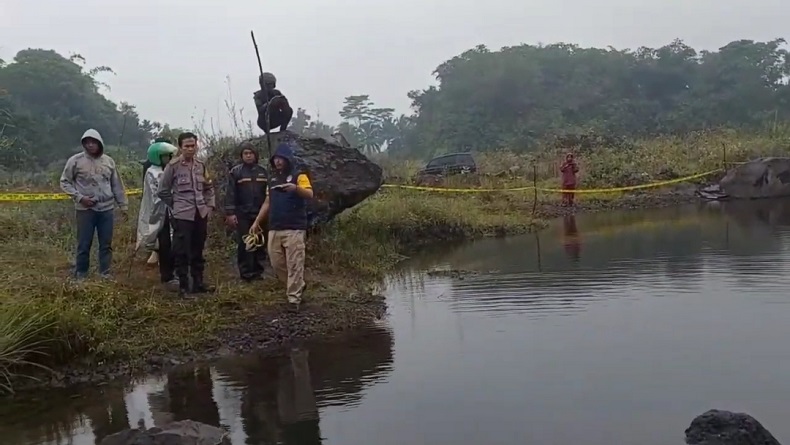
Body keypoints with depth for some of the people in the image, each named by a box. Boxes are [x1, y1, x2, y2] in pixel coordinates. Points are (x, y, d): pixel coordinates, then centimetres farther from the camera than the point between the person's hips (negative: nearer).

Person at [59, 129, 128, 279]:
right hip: (85, 209, -3)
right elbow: (65, 182, 0)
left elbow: (117, 185, 12)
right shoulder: (75, 161, -4)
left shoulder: (109, 161, 7)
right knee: (84, 245, 3)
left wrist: (123, 205, 11)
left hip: (106, 209, 3)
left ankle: (105, 275, 18)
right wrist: (79, 197, -12)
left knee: (106, 244, 8)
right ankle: (80, 276, 15)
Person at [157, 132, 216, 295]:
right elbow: (163, 191, 0)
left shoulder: (201, 165, 7)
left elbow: (209, 188, 18)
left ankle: (198, 282, 23)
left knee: (198, 251, 13)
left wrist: (210, 205, 8)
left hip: (201, 213, 5)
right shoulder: (173, 165, -7)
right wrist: (175, 205, 2)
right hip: (182, 214, -5)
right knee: (182, 251, -1)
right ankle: (183, 285, 8)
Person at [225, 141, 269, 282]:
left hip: (260, 213, 3)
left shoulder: (262, 171, 10)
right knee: (244, 244, -1)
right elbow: (230, 193, -5)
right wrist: (230, 213, -13)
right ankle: (246, 273, 5)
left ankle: (258, 271, 15)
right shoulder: (235, 172, 0)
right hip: (242, 214, -3)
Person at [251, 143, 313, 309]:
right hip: (274, 228, 7)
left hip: (294, 228, -7)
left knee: (294, 264, -8)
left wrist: (296, 188, -36)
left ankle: (294, 298, -3)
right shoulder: (272, 177, 18)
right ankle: (299, 285, 27)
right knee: (276, 262, 8)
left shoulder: (299, 175, -2)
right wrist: (257, 221, 20)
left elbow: (310, 194, -17)